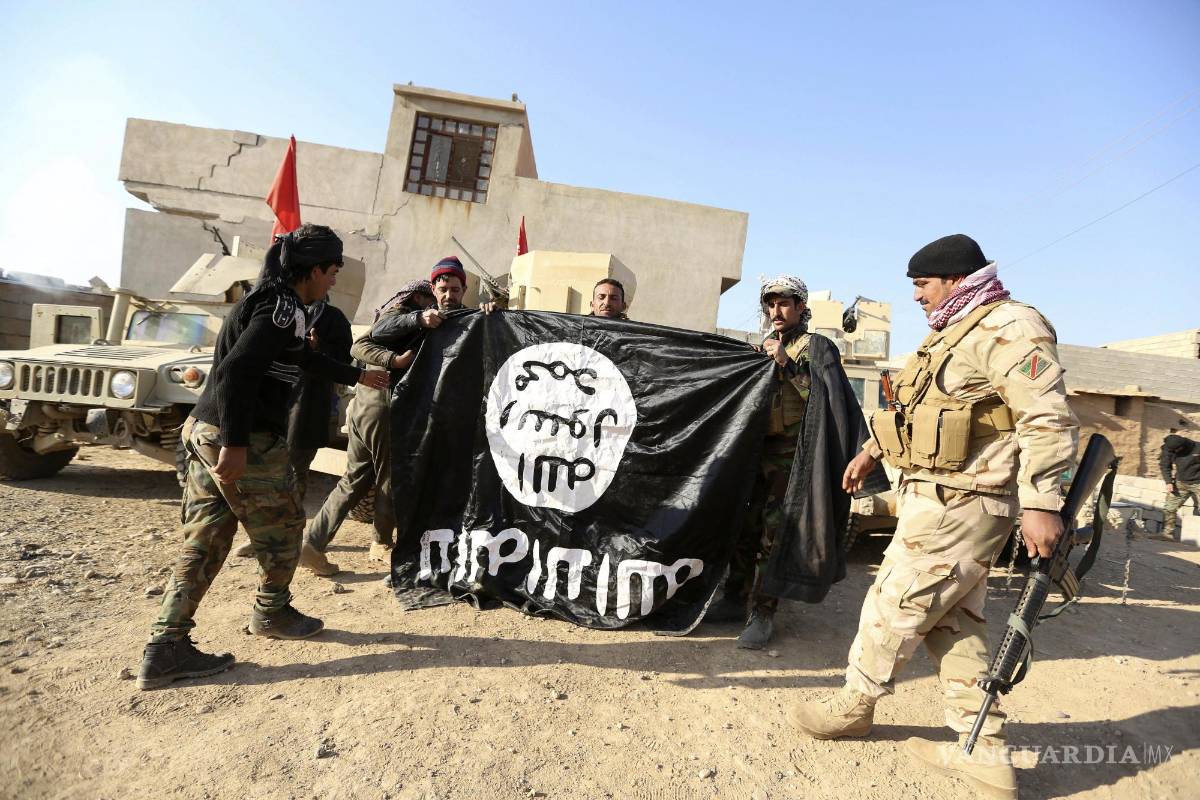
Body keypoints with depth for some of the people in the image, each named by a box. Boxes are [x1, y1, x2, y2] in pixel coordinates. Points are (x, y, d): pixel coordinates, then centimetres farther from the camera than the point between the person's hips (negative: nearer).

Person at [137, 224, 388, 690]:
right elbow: (237, 371, -25)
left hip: (203, 429, 10)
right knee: (282, 529, 10)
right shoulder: (284, 307, -13)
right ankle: (271, 614, 30)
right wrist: (236, 443, -27)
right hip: (241, 439, -10)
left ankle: (165, 649, 13)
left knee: (204, 540, 11)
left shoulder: (267, 300, 19)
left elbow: (306, 360, 32)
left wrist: (357, 377, 42)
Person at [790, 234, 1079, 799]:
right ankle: (984, 751, 23)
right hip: (940, 498, 10)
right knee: (955, 623, 13)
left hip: (958, 505, -10)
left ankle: (854, 706, 22)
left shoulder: (1010, 328, -13)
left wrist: (1041, 503, -25)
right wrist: (873, 451, 29)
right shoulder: (952, 333, 17)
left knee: (894, 608, 3)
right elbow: (914, 407, 26)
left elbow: (1050, 419, -20)